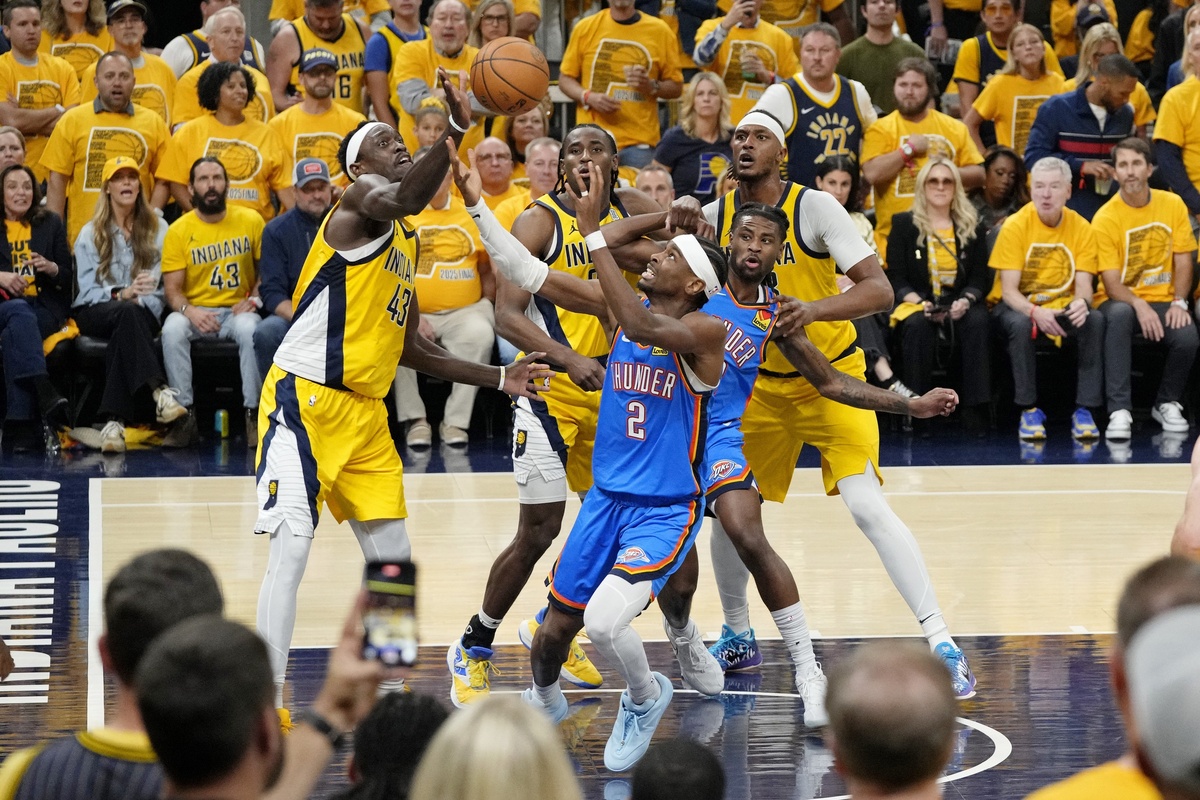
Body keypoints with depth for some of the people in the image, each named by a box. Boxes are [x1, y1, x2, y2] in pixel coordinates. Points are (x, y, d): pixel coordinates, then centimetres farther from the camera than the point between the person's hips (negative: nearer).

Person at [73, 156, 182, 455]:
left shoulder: (158, 229, 14)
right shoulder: (90, 234, 12)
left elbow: (161, 285, 5)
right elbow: (88, 289, 0)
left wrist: (139, 299, -17)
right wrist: (122, 294, -21)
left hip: (143, 314, 1)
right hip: (95, 314, -1)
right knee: (128, 313, -38)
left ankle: (114, 421, -50)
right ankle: (160, 392, -58)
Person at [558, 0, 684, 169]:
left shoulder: (660, 30, 6)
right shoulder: (585, 27, 7)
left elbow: (676, 87, 11)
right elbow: (565, 79, 11)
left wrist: (652, 86, -11)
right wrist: (588, 97, -9)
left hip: (640, 142, 0)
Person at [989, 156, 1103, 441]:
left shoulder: (1081, 228, -3)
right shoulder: (1015, 226, -11)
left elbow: (1084, 286, -7)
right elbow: (1009, 291, -15)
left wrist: (1081, 303, -33)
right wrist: (1035, 312, -36)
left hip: (1062, 306, 2)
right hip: (1019, 306, -2)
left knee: (1095, 321, -29)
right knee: (1020, 324, -37)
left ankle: (1084, 411, -24)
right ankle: (1029, 410, -24)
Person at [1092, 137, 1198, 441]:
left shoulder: (1173, 205, 2)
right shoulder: (1105, 217, -7)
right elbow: (1112, 282, -12)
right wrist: (1139, 306, -29)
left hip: (1162, 301, 2)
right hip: (1120, 301, -2)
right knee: (1119, 314, -38)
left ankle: (1167, 403, 2)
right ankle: (1119, 410, -37)